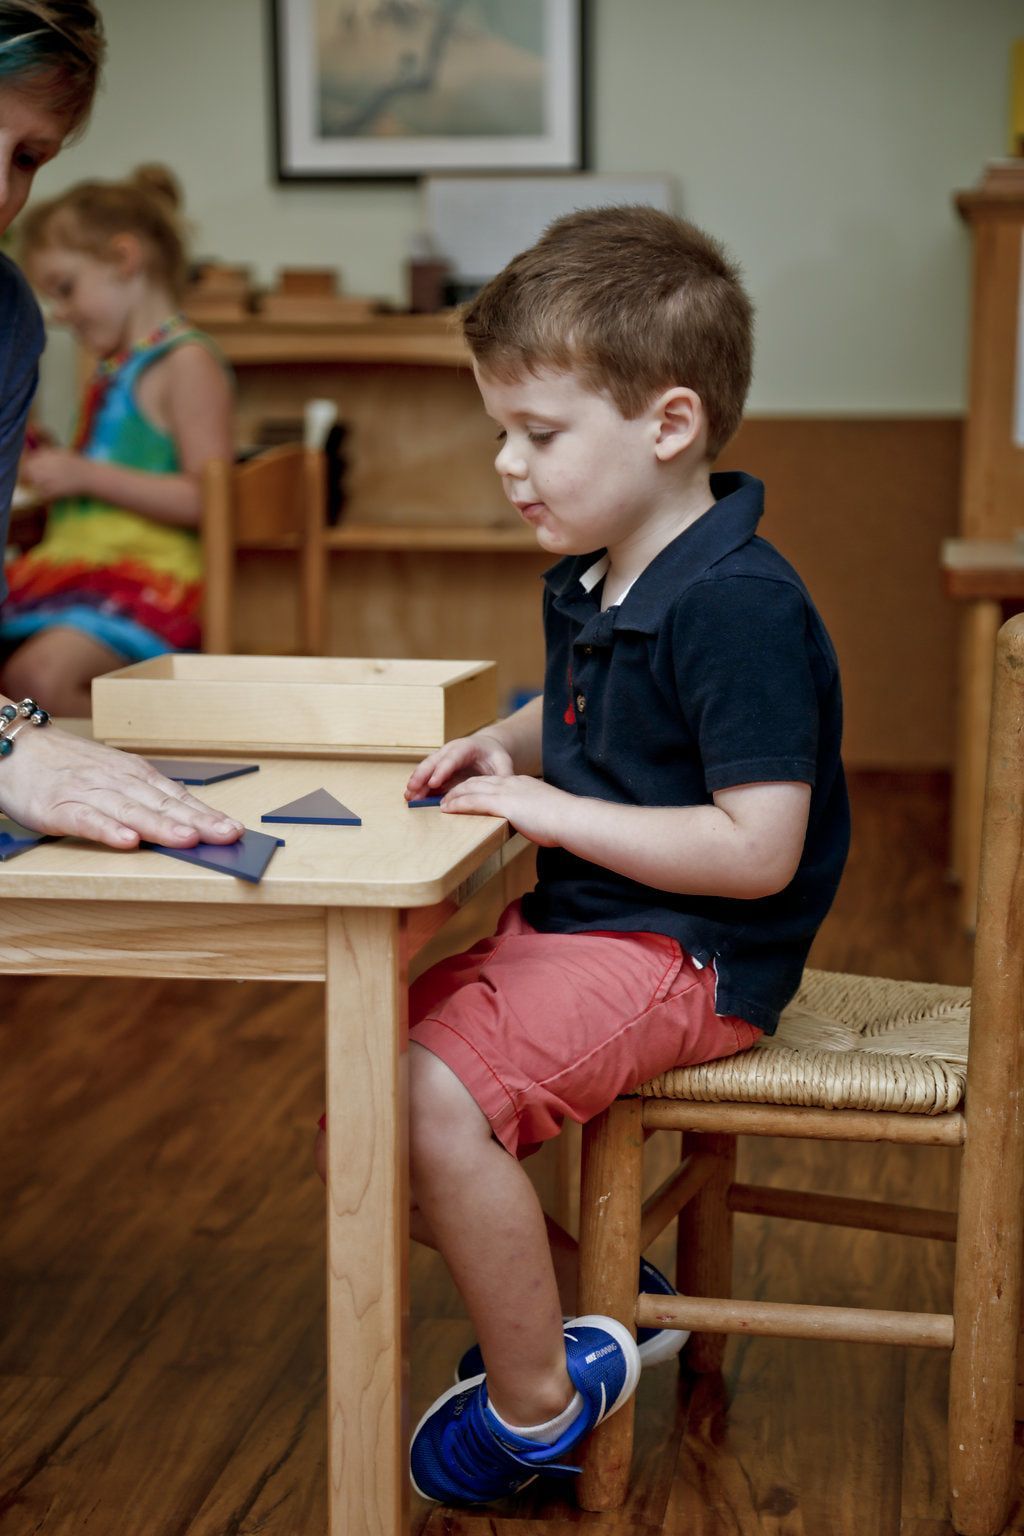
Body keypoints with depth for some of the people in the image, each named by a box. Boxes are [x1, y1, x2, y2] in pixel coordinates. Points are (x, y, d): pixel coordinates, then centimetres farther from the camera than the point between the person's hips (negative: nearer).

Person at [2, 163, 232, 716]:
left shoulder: (186, 363, -7)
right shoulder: (112, 366, 20)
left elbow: (206, 499, -16)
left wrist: (85, 474, -15)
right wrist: (47, 464, 14)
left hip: (146, 571, -9)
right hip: (72, 560, 9)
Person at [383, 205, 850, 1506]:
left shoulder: (739, 606, -21)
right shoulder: (589, 582, 8)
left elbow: (759, 851, -25)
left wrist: (557, 812, -22)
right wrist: (501, 749, 6)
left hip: (684, 955, -10)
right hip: (569, 923, 10)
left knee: (431, 1099, -26)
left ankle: (535, 1400, -4)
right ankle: (597, 1296, 20)